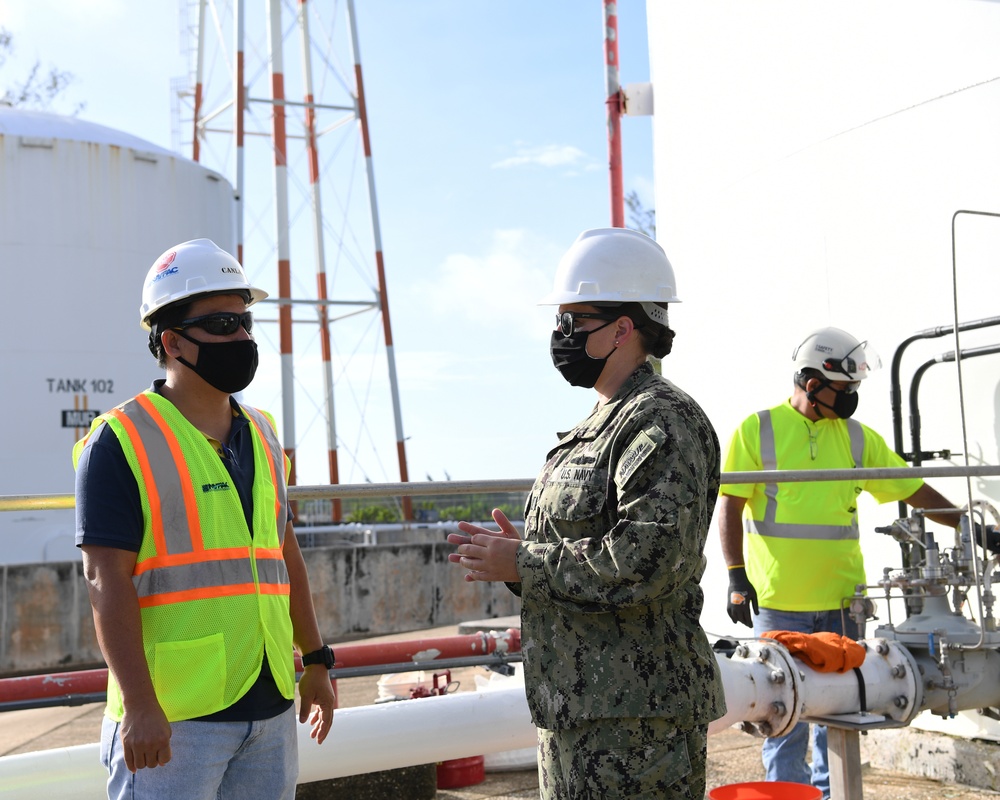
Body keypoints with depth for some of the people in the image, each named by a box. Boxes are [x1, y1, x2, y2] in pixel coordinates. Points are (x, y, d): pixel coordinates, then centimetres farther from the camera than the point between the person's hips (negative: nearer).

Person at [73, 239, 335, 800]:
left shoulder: (261, 434, 13)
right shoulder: (123, 442, -8)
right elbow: (107, 581, -13)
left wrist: (316, 660, 19)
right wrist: (139, 704, -18)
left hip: (270, 703, 6)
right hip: (171, 716, -6)